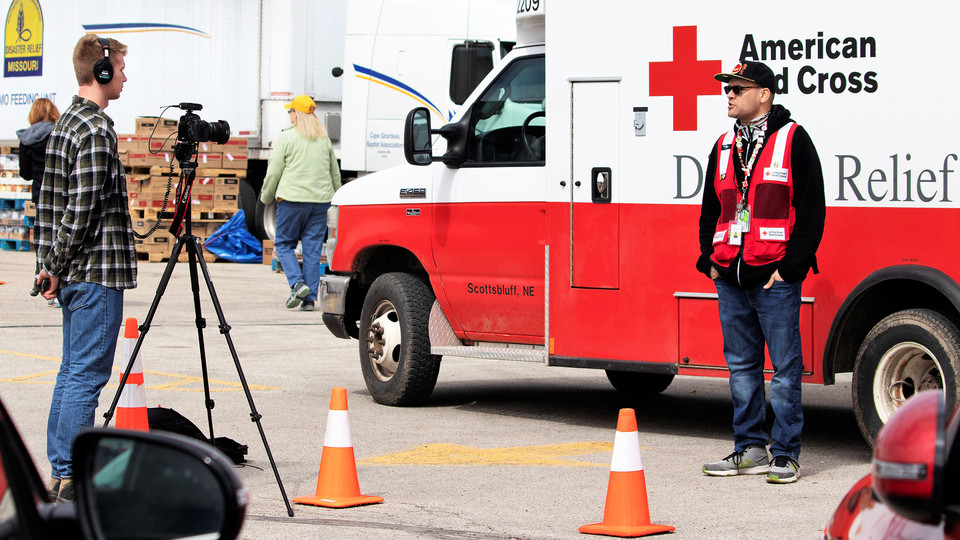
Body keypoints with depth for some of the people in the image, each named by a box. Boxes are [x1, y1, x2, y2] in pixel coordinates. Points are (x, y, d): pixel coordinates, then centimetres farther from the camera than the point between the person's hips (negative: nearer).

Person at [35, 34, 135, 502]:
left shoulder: (66, 123, 15)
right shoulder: (96, 130, -16)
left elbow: (50, 202, 17)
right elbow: (82, 211, -20)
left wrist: (51, 266, 15)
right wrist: (58, 268, -11)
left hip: (74, 272, 10)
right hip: (98, 271, -10)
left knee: (73, 371, 13)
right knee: (86, 375, -6)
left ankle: (62, 472, 17)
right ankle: (71, 477, -4)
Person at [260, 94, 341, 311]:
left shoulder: (286, 137, -4)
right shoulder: (324, 139, 12)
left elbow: (274, 173, -2)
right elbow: (335, 173, 19)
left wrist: (266, 197, 12)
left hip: (292, 199, -4)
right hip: (321, 199, 4)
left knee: (284, 244, 9)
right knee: (313, 249, 6)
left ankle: (297, 283, -12)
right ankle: (310, 299, 3)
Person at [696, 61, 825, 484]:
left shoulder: (793, 140, -2)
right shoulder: (724, 147, 16)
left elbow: (811, 208, -6)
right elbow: (711, 207, 23)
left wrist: (791, 265, -11)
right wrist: (710, 259, 11)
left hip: (775, 276, -6)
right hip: (730, 276, 6)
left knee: (785, 367, -2)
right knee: (741, 365, 9)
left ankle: (786, 454, 2)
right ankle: (750, 449, 17)